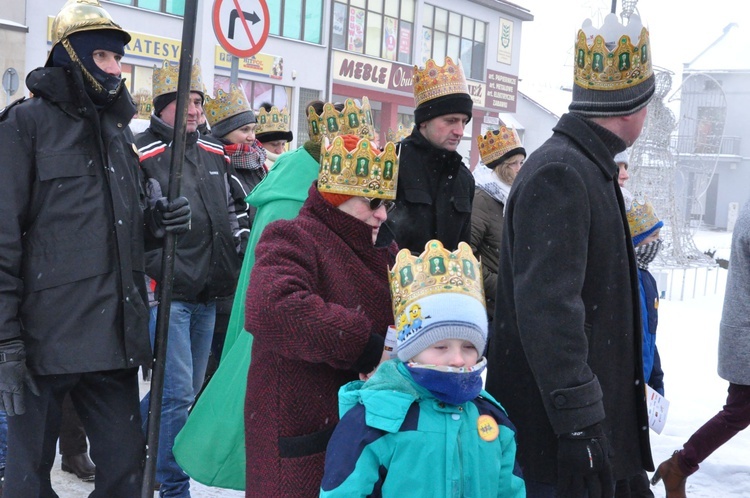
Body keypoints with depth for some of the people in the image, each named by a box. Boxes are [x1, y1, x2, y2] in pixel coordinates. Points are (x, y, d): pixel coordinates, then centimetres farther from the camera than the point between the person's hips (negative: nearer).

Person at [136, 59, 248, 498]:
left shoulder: (216, 155, 14)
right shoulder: (143, 155, -9)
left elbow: (234, 207, 26)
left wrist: (239, 237, 13)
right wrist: (159, 271, -18)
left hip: (208, 293, 8)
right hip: (167, 292, -8)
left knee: (189, 388, 16)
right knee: (179, 392, -10)